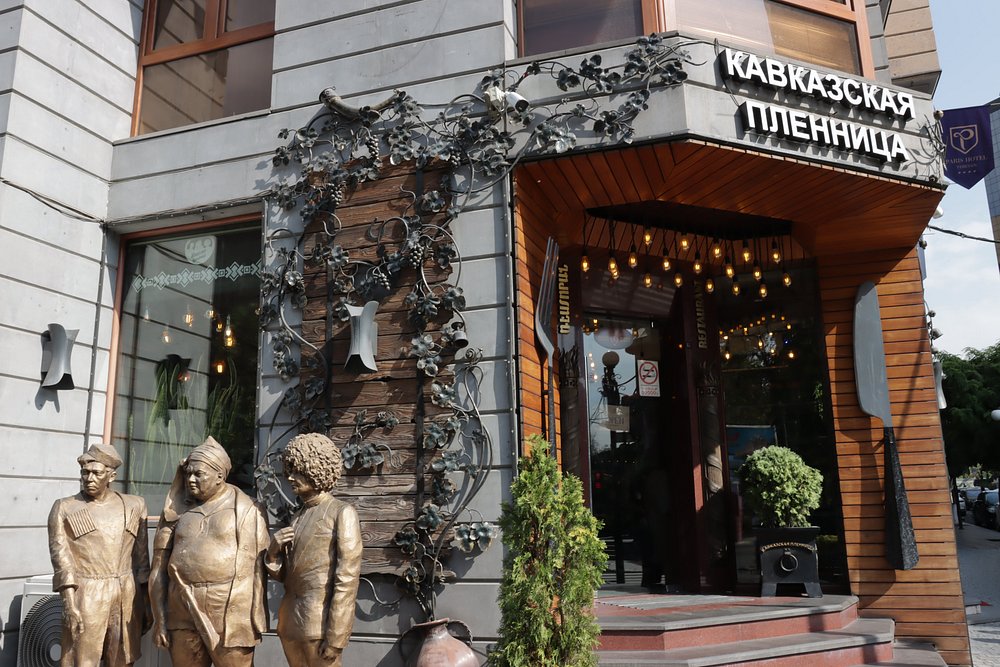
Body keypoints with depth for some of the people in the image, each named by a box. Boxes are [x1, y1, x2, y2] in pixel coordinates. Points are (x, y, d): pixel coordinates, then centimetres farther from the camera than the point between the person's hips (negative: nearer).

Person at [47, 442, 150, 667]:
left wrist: (145, 598, 8)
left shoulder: (134, 506, 8)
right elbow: (61, 556, -5)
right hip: (84, 596, -2)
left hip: (126, 596, 2)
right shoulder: (64, 508, 2)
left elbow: (141, 556, 10)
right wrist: (69, 602, -13)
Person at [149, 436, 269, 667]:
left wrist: (256, 620, -4)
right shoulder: (176, 511, 7)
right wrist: (159, 619, 4)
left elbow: (257, 569, -2)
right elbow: (159, 569, 9)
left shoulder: (246, 510, -3)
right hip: (183, 616, 3)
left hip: (231, 617, -3)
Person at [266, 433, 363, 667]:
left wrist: (335, 636, -17)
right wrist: (274, 551, -4)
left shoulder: (342, 513, -8)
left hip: (320, 621, -7)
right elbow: (283, 574, 15)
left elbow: (347, 578, -13)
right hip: (291, 620, 7)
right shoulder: (298, 515, 13)